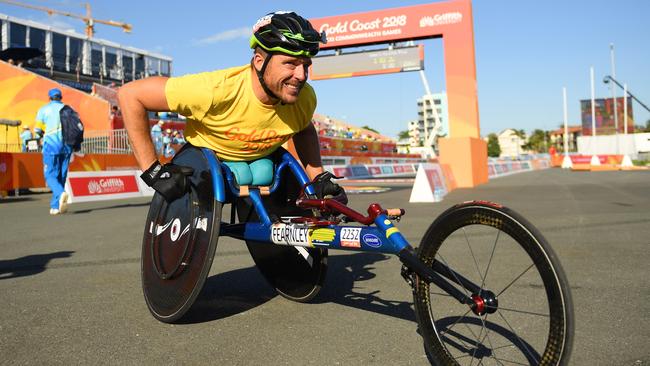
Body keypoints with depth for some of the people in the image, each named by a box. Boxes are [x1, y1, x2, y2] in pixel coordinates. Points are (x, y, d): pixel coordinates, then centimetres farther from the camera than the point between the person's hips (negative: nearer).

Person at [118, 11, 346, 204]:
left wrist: (319, 177, -8)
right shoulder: (217, 90, -39)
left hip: (261, 159, 3)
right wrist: (154, 173, -31)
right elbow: (129, 94, -32)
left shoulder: (305, 98, -23)